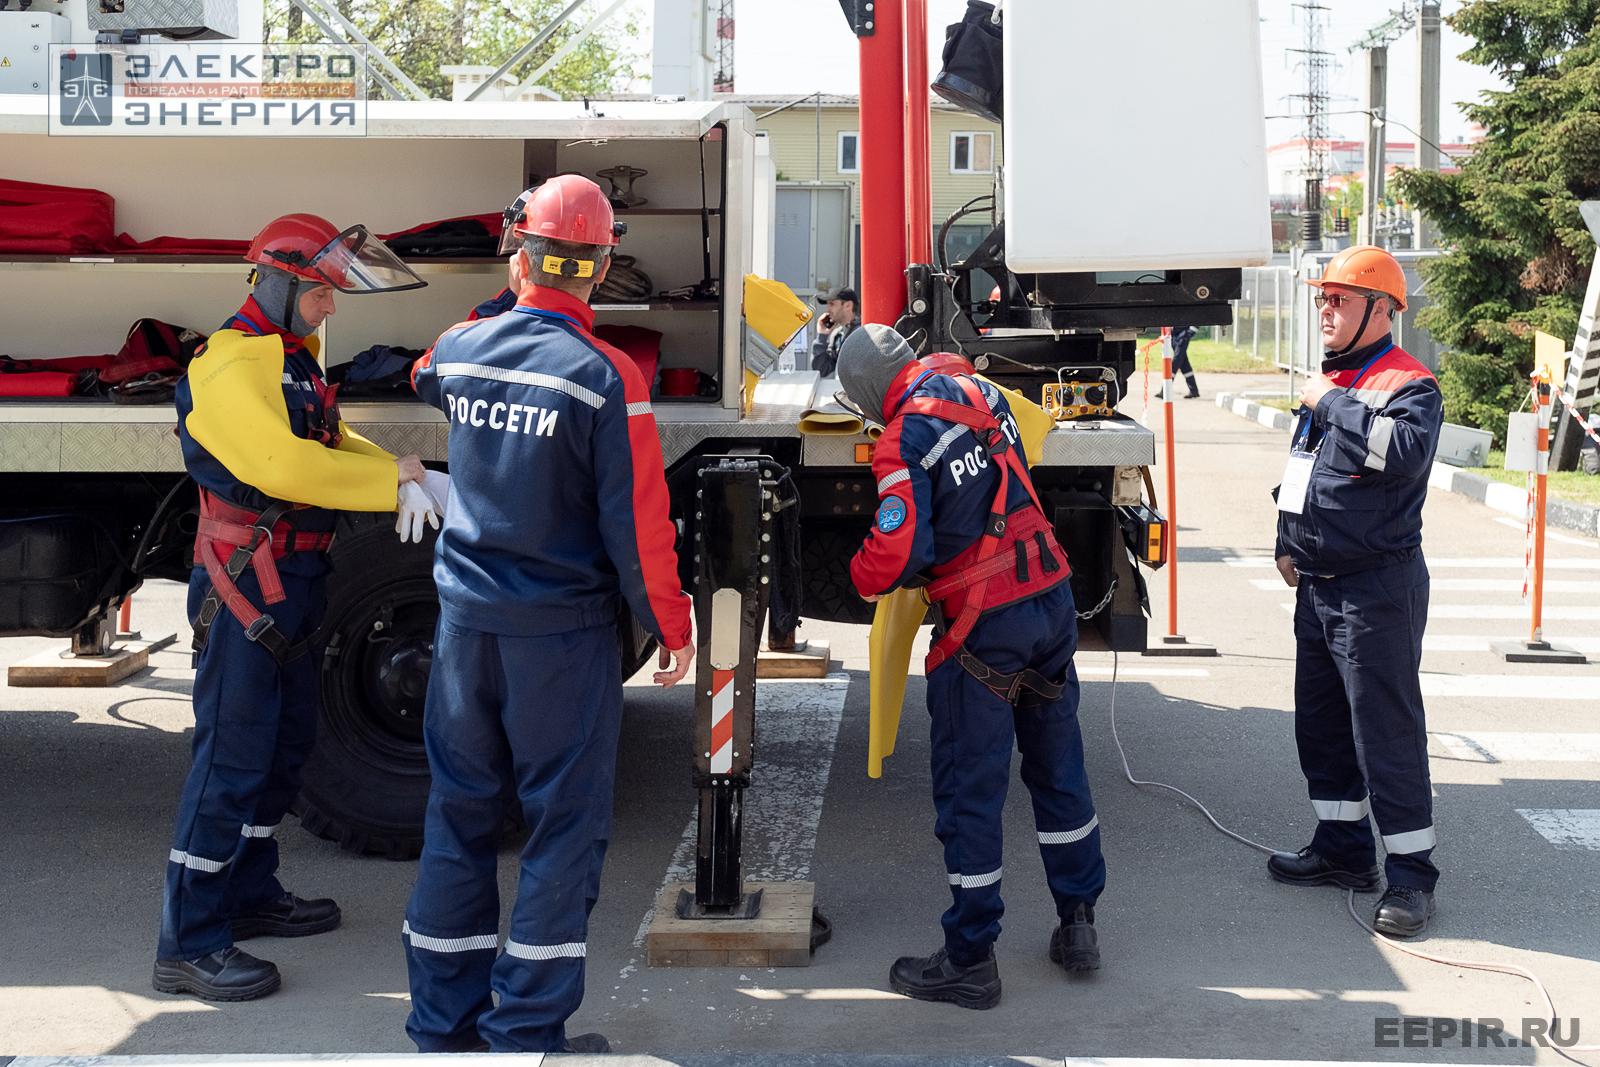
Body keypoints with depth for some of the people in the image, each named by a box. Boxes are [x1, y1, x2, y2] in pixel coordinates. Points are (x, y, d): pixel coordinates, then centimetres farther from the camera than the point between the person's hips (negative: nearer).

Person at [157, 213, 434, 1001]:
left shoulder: (293, 359, 16)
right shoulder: (231, 366, -17)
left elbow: (331, 441, 14)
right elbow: (283, 465, -28)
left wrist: (399, 475, -6)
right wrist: (395, 482, -21)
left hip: (290, 582, 10)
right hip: (244, 585, -10)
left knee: (286, 742, 18)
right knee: (232, 757, -9)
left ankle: (251, 895, 32)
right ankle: (188, 947, -5)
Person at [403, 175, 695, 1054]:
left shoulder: (462, 348, 1)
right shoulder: (606, 378, -14)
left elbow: (423, 380, 28)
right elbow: (637, 524, -13)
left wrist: (505, 310, 37)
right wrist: (671, 628, -1)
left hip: (465, 619, 5)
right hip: (564, 632, -5)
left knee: (459, 816, 13)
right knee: (562, 827, 5)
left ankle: (444, 1022, 21)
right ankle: (528, 1032, 7)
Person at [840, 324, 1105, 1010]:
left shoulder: (902, 442, -16)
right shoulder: (981, 394, 7)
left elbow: (900, 552, -22)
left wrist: (863, 578, -3)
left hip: (984, 628, -7)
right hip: (1053, 599, 7)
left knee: (970, 792, 3)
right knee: (1058, 767, 18)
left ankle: (970, 960, 10)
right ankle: (1078, 924, 27)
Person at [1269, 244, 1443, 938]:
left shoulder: (1408, 385, -12)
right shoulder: (1329, 382, 15)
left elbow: (1405, 450, -34)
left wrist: (1335, 404, -24)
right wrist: (1288, 544, 13)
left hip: (1377, 592, -9)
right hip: (1317, 587, 9)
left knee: (1386, 733, -5)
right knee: (1320, 725, 16)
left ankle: (1411, 873, 5)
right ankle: (1342, 850, 29)